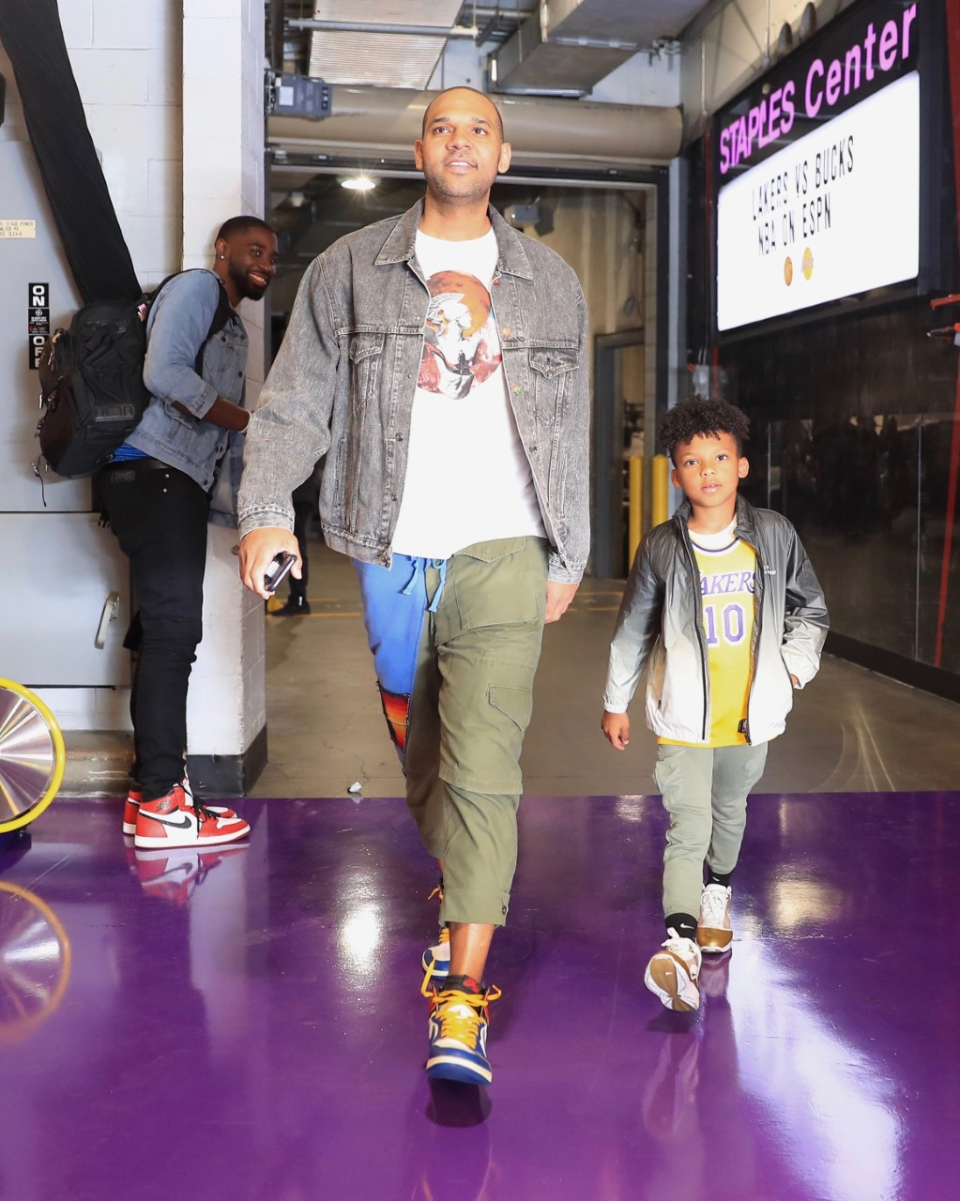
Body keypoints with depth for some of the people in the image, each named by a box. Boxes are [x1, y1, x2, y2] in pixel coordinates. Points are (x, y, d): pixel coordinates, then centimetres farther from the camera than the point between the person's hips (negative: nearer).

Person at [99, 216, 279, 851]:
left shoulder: (233, 324, 26)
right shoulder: (196, 288, -3)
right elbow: (163, 372, -19)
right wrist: (249, 420, -14)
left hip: (182, 486, 10)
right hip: (152, 472, -10)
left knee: (168, 635, 9)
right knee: (172, 629, -13)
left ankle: (150, 789, 15)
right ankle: (161, 806, -11)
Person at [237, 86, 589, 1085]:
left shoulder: (550, 283, 11)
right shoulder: (349, 269, 7)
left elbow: (569, 432, 14)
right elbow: (295, 399, 3)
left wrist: (567, 558, 12)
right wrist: (264, 509, -11)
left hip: (502, 552, -1)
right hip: (391, 552, 1)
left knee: (482, 767, -10)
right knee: (418, 745, 15)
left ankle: (460, 1002, -9)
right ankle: (462, 891, 41)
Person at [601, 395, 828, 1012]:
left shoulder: (775, 535, -5)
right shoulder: (662, 548, -9)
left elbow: (810, 606, 11)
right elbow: (632, 630, 3)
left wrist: (797, 660, -4)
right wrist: (616, 702, 9)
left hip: (750, 711, 3)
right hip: (684, 715, -3)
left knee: (730, 810, 23)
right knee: (688, 827, -13)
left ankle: (717, 896, 47)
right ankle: (680, 946, -17)